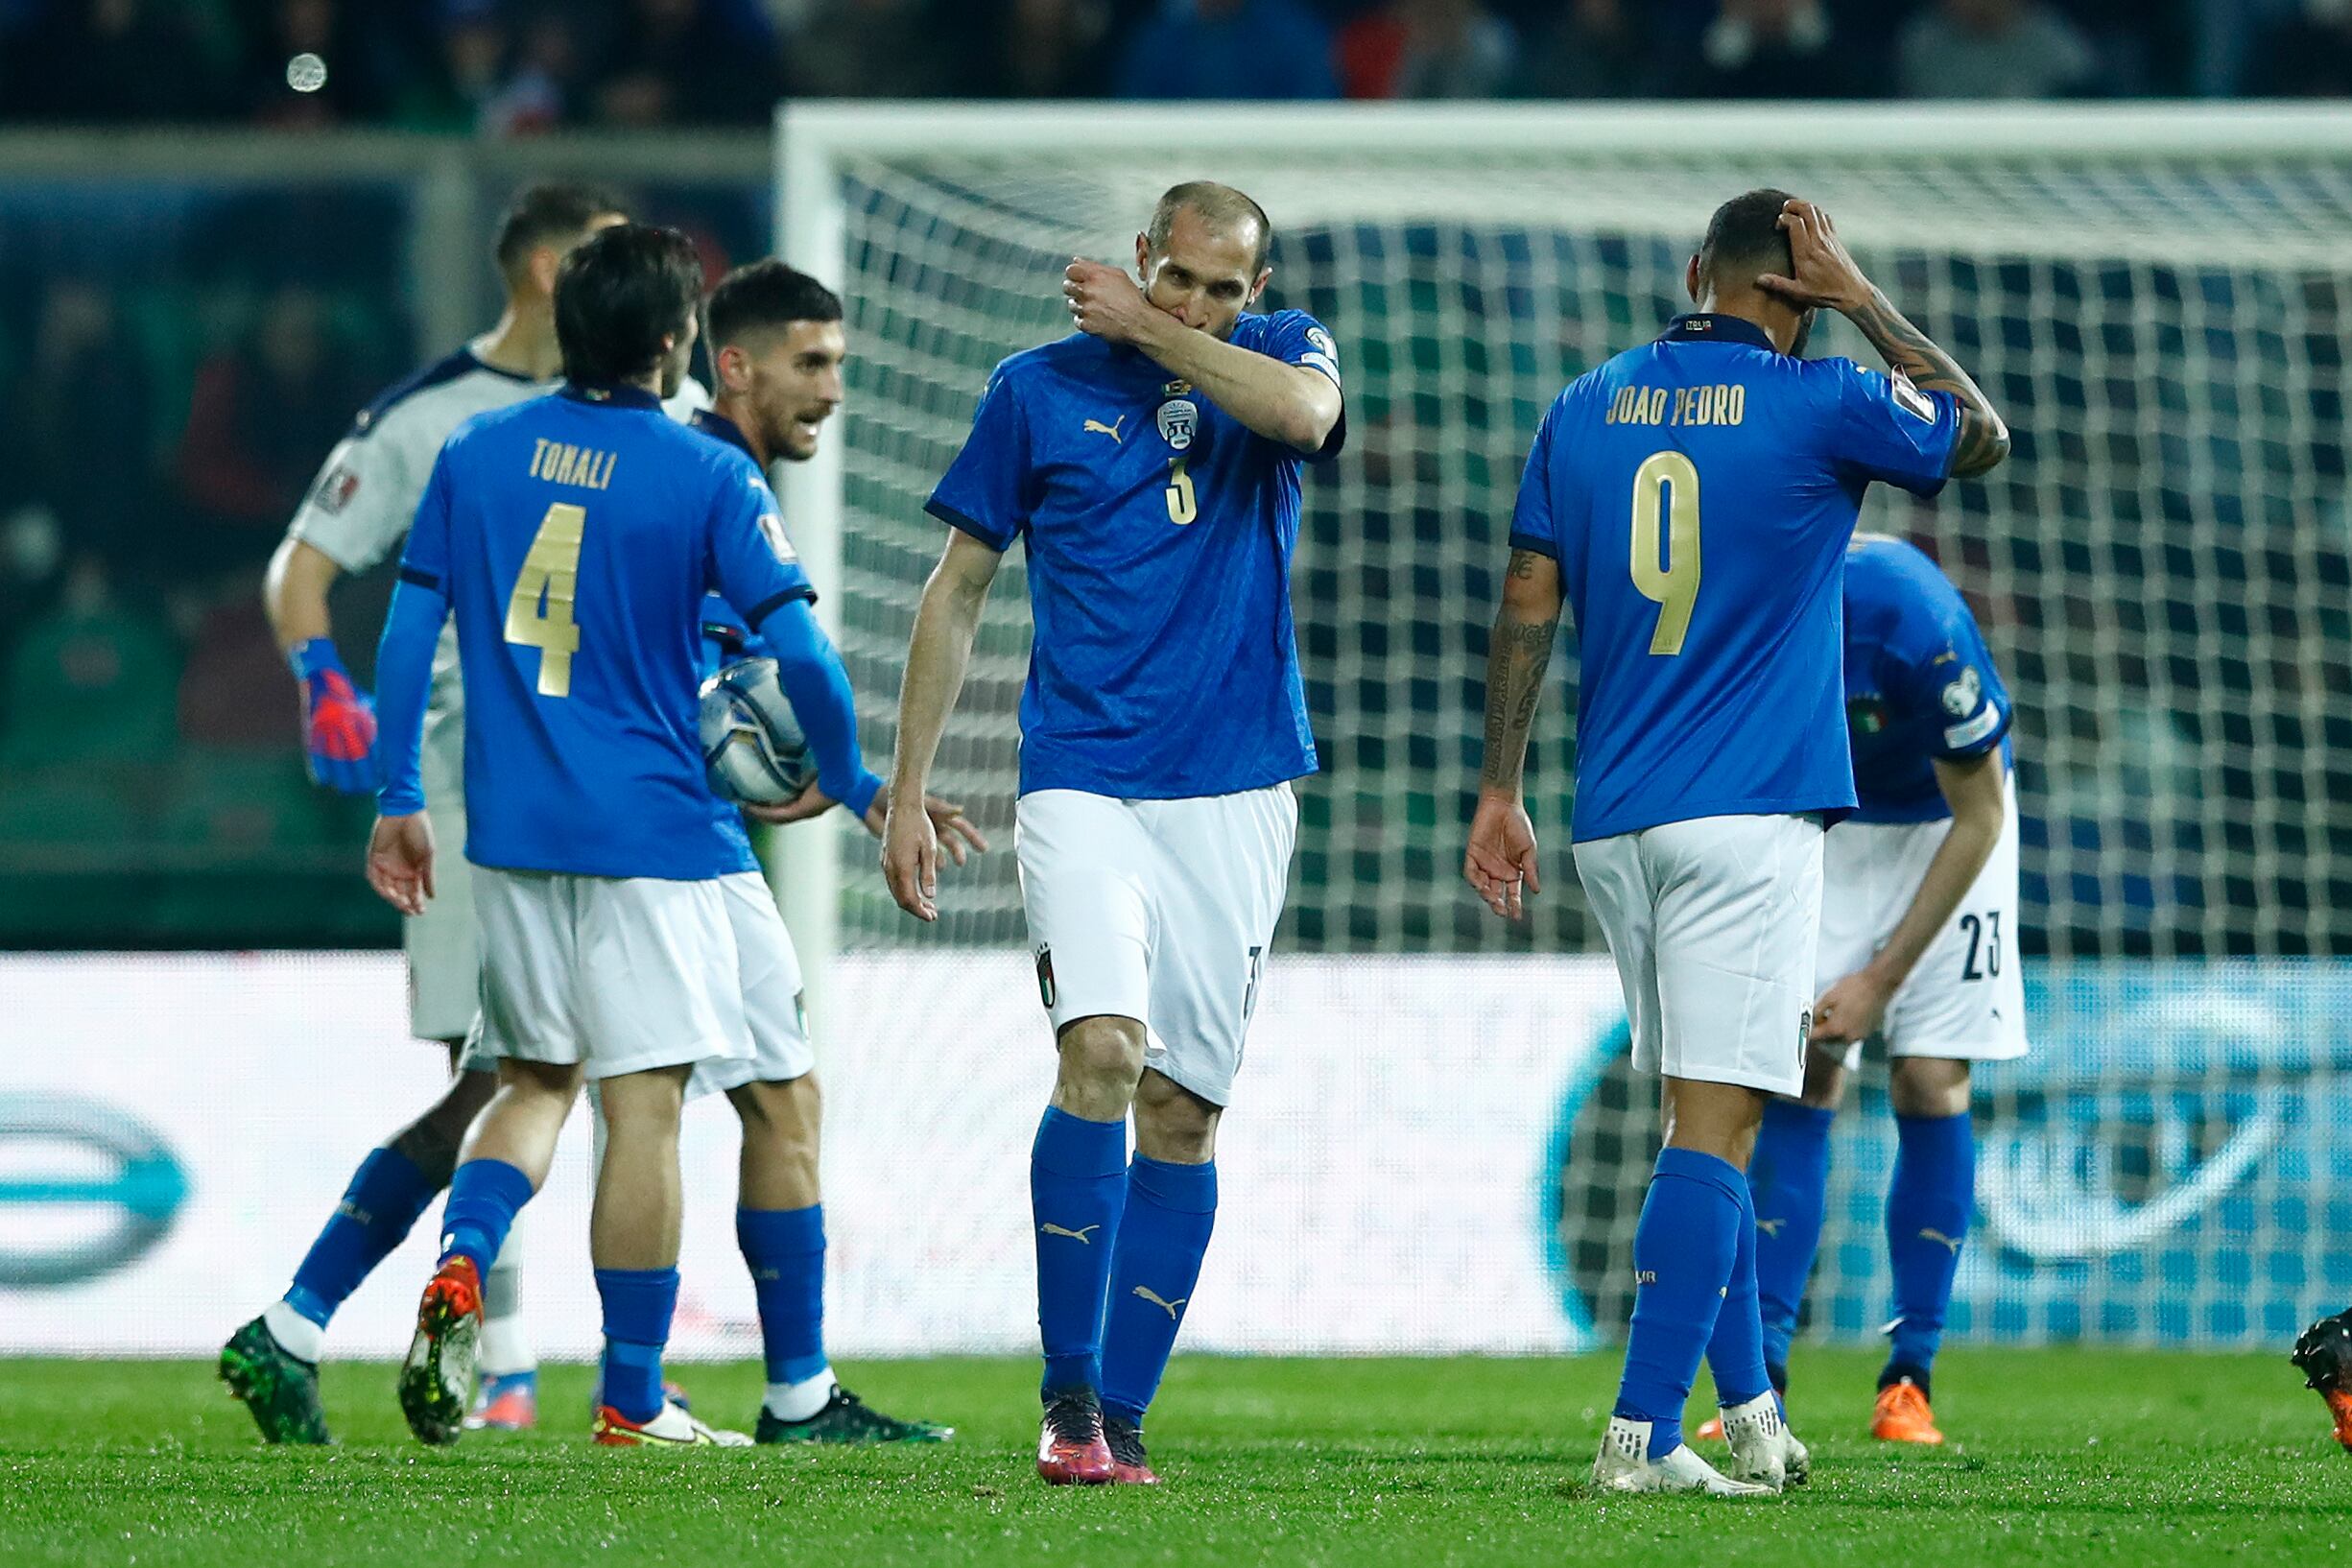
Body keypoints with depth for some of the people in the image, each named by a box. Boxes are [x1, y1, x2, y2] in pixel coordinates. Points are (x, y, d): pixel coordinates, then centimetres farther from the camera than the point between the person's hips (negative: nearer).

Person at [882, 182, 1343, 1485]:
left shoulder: (1281, 355, 7)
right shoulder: (1040, 389, 5)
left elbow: (1302, 412, -20)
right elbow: (958, 592, 10)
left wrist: (1147, 330, -10)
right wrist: (906, 794, 6)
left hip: (1234, 792, 2)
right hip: (1081, 780, -2)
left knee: (1183, 1109, 2)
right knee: (1103, 1047, -22)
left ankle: (1121, 1416, 9)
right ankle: (1068, 1393, -17)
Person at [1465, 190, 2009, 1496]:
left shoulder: (1586, 410, 9)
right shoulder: (1819, 406, -4)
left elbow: (1526, 605, 9)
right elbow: (1981, 435, 14)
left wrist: (1500, 792, 13)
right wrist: (1863, 302, 14)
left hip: (1615, 824, 6)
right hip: (1751, 814, -6)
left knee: (1703, 1117, 17)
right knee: (1715, 1127, -9)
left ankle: (1748, 1412, 20)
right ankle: (1643, 1435, -18)